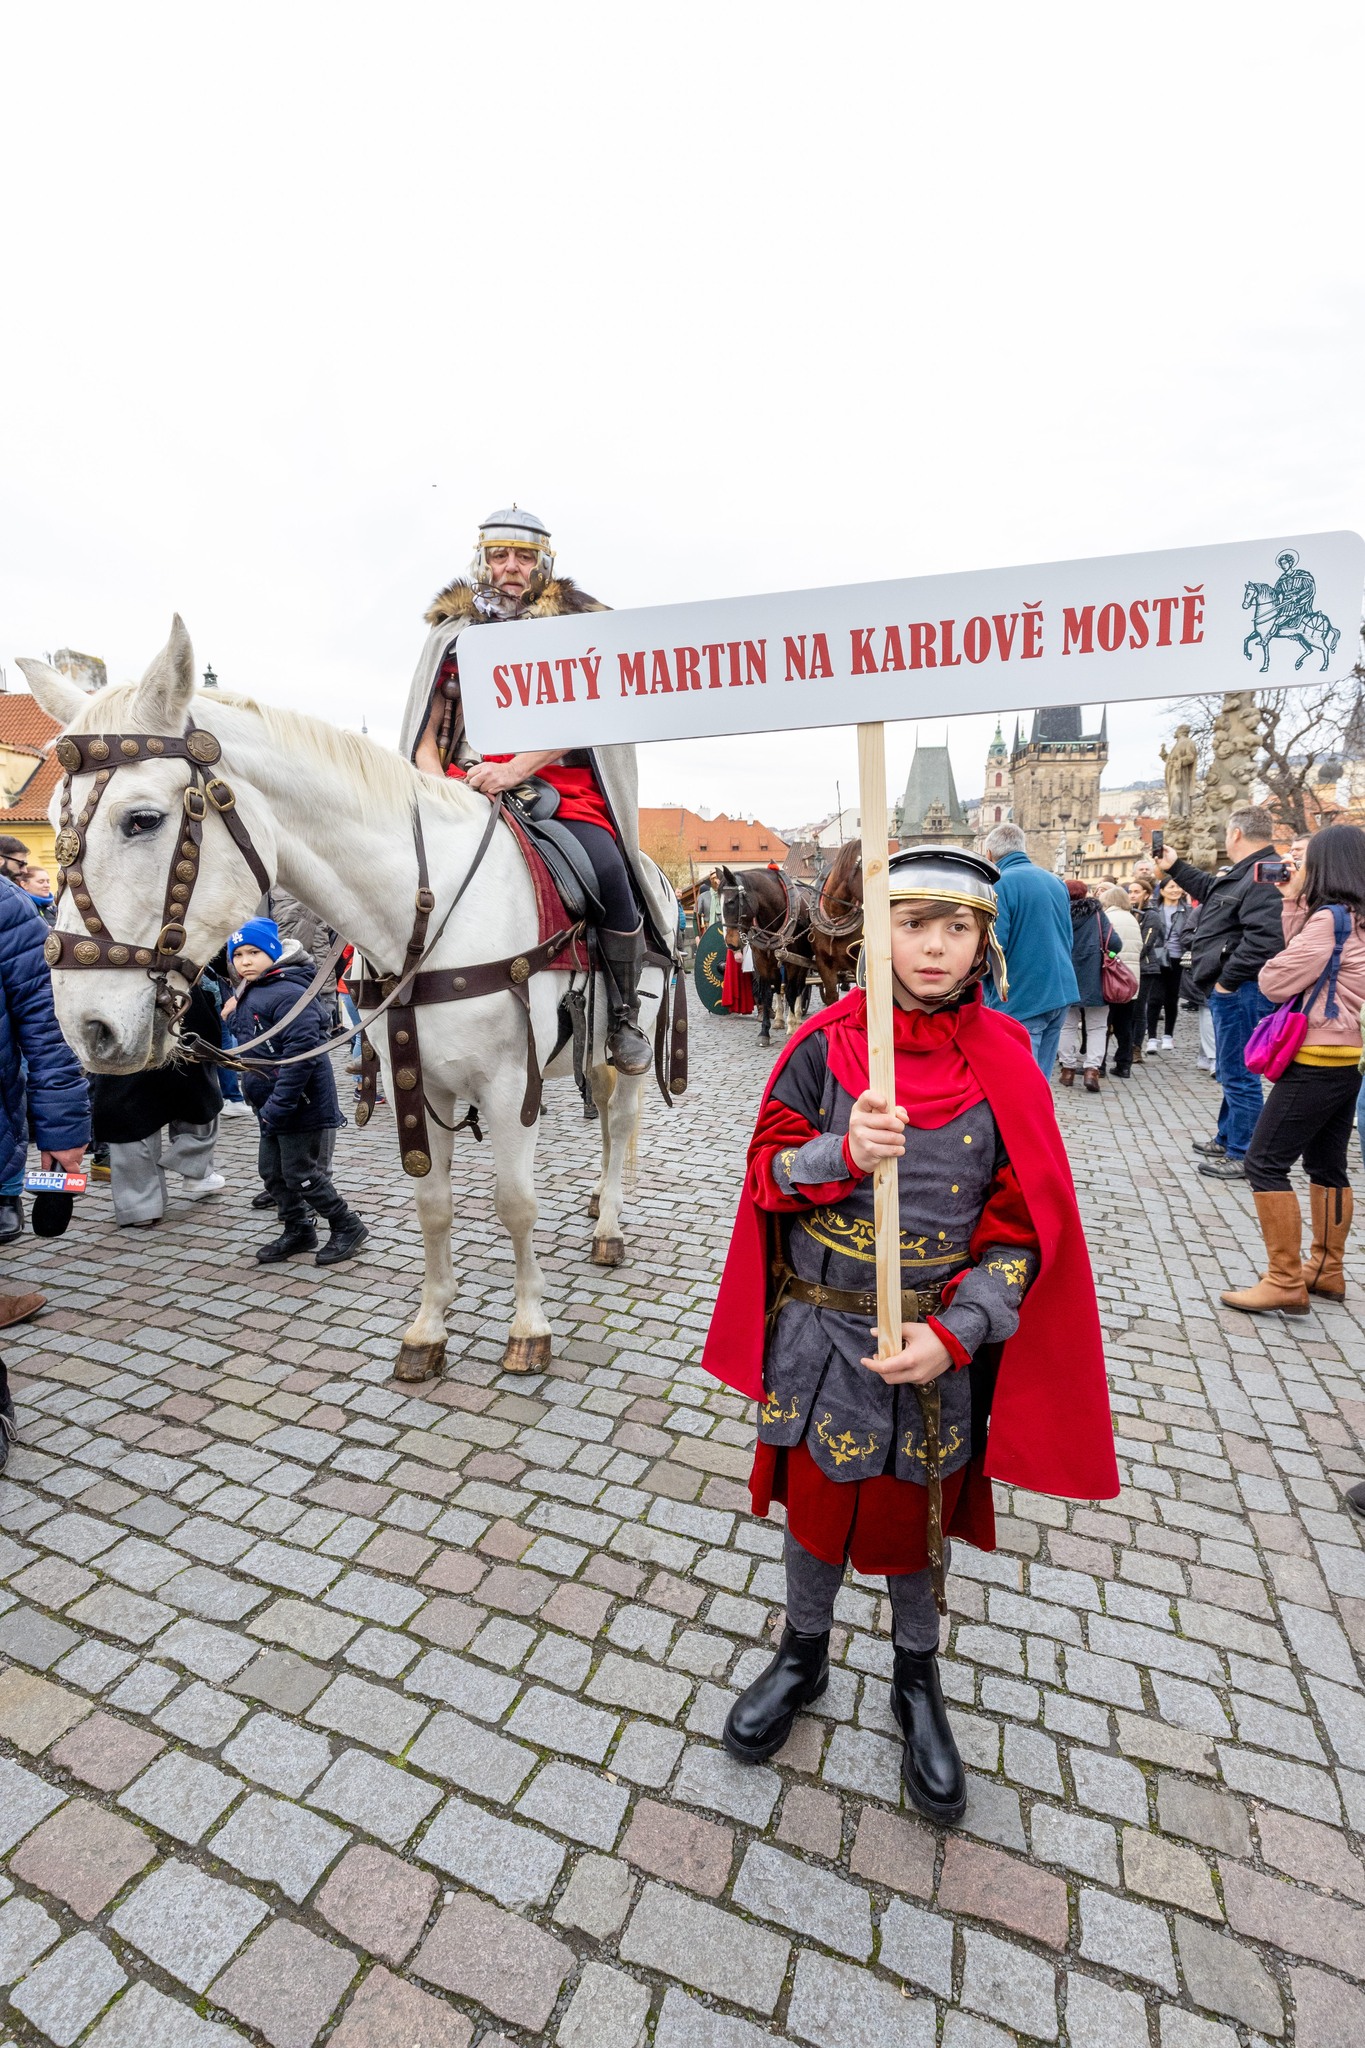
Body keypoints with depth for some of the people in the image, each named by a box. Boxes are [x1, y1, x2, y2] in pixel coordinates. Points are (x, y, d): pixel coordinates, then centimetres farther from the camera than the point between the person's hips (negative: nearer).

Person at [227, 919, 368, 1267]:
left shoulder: (289, 993, -21)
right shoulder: (248, 995, 11)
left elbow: (301, 1053, -28)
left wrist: (277, 1105, -25)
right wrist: (266, 1105, 17)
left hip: (302, 1105, -10)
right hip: (274, 1108, 10)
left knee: (300, 1175, -1)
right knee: (271, 1171, 17)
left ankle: (348, 1227, 16)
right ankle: (298, 1231, 33)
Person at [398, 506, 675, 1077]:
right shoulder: (452, 630, 19)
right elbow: (426, 732, 15)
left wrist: (514, 769, -21)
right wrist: (436, 783, -7)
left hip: (560, 787, -2)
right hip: (466, 789, 3)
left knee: (609, 874, -30)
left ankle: (624, 1018, -12)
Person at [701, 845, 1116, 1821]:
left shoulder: (1004, 1064, -10)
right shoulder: (825, 1045, -10)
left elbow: (1023, 1225, -8)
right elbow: (768, 1172, -6)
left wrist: (954, 1334, -18)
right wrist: (844, 1151, -26)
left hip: (937, 1346, 0)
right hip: (819, 1333, 1)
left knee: (917, 1519, 20)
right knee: (815, 1503, 21)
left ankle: (918, 1682, 51)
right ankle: (804, 1656, 51)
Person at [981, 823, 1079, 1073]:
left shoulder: (1000, 884, -12)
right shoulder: (1056, 882, 13)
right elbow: (1068, 938, 20)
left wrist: (990, 987, 1)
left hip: (1020, 999, -8)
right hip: (1061, 993, 8)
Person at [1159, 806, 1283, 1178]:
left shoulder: (1263, 877, -20)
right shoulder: (1242, 874, 15)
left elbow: (1263, 938, -30)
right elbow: (1210, 889, 37)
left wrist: (1227, 980, -23)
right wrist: (1174, 867, 37)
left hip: (1241, 992, -11)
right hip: (1229, 991, 11)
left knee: (1239, 1075, -3)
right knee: (1230, 1071, 21)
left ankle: (1242, 1156, 7)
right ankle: (1226, 1138, 35)